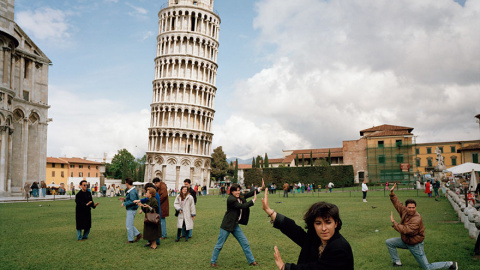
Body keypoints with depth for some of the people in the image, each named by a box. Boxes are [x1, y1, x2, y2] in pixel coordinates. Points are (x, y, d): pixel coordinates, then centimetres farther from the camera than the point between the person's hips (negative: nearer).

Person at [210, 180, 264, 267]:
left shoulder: (239, 197, 4)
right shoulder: (230, 199, -22)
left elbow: (248, 194, -2)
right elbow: (243, 206, -23)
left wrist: (260, 188, -10)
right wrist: (253, 200, -16)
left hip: (235, 225, 8)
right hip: (227, 225, -8)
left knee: (245, 243, 11)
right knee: (219, 245, 4)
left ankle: (251, 261, 22)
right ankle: (213, 262, 21)